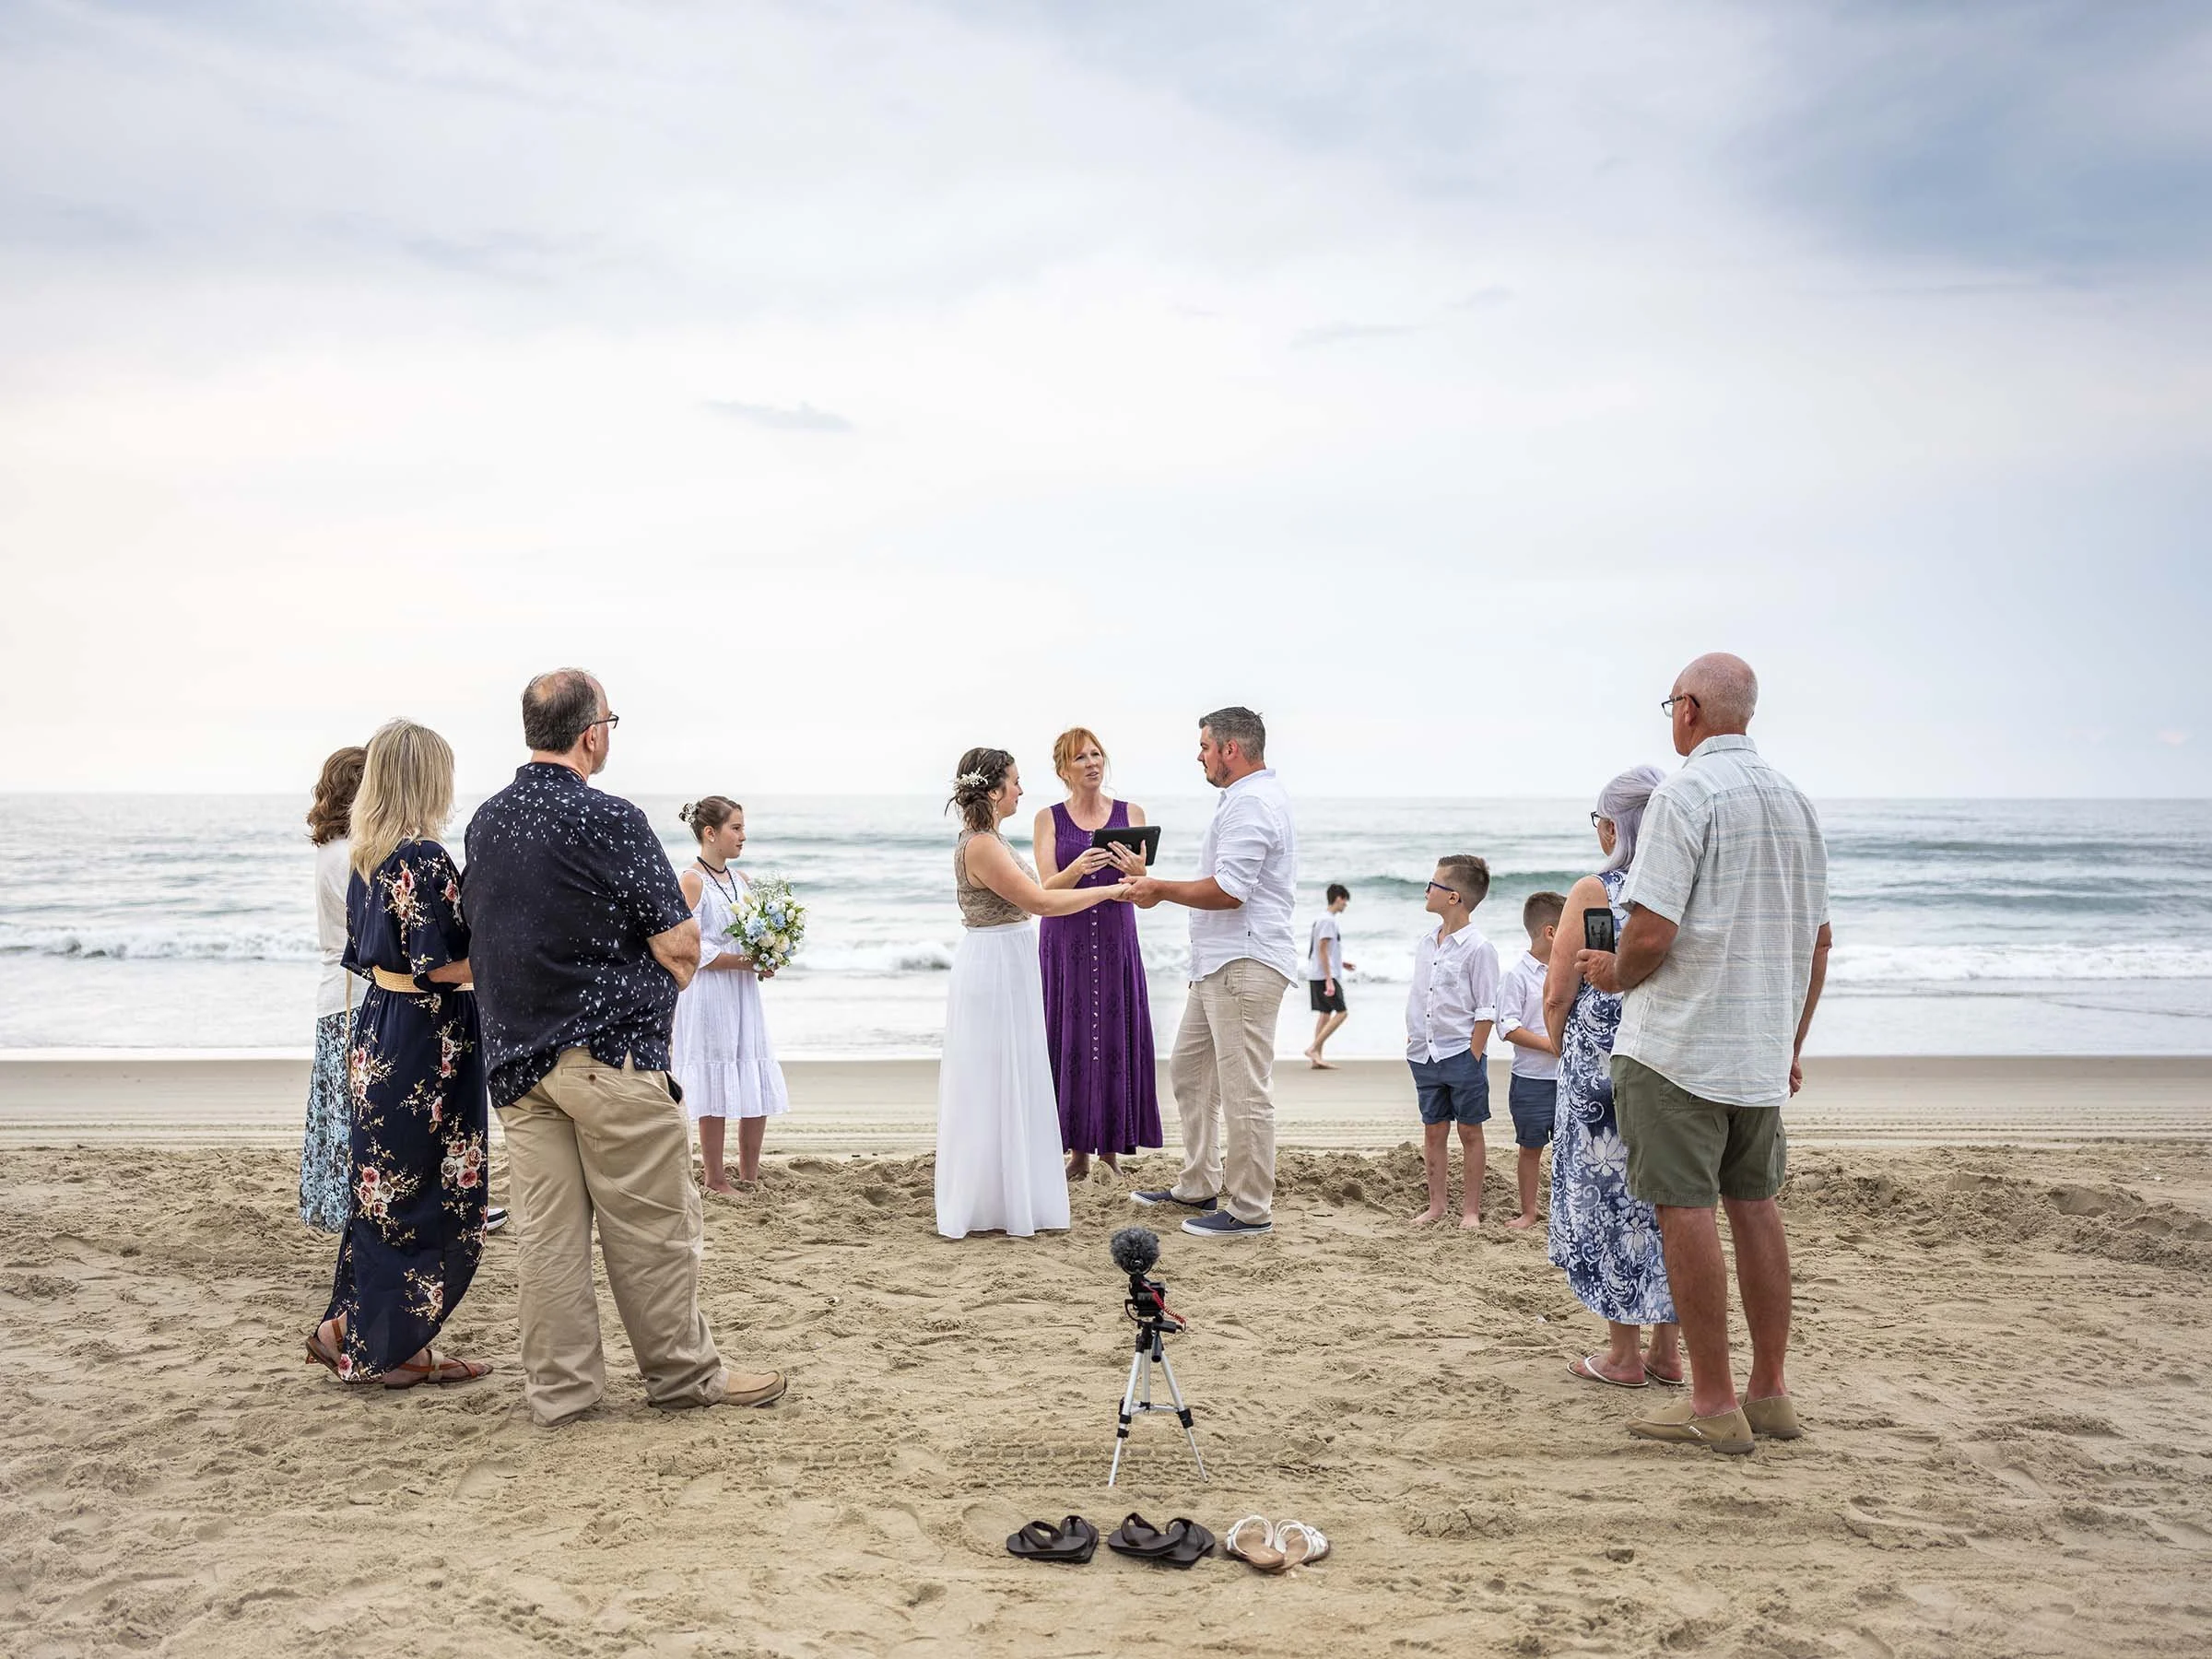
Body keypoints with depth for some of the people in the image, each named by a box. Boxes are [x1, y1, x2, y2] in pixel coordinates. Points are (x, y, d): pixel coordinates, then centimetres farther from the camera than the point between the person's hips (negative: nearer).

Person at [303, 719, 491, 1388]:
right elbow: (444, 965, -20)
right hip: (426, 1039, -9)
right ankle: (355, 1336, 8)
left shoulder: (365, 856, 9)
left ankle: (400, 1346, 22)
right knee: (432, 1199, 2)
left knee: (388, 1191, 13)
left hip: (377, 1031, 9)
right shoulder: (426, 858, -18)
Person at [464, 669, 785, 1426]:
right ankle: (682, 1370, 17)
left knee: (547, 1228, 10)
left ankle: (557, 1386, 16)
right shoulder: (609, 820, -14)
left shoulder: (485, 821, 8)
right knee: (651, 1223, 6)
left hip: (517, 1054, 7)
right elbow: (681, 945, -14)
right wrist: (662, 985, 7)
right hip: (611, 1053, -7)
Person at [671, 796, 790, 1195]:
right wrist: (742, 961, -20)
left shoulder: (741, 879, 12)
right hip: (707, 995, -7)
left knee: (758, 1087, 8)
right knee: (714, 1088, -2)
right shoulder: (691, 881, -9)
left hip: (743, 992, 7)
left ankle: (749, 1176, 20)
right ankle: (715, 1179, 10)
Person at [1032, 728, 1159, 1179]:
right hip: (1065, 941, -1)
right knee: (1070, 1038, -2)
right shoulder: (1048, 819, 4)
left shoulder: (1131, 814, 6)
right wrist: (1079, 868, -26)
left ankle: (1112, 1140, 14)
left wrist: (1135, 870, -23)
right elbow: (1047, 889, -6)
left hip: (1116, 939, 1)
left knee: (1117, 1037, 0)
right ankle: (1079, 1148, 6)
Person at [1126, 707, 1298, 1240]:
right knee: (1189, 1070, 17)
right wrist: (1159, 887, 21)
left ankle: (1250, 1210, 0)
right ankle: (1198, 1186, 27)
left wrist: (1162, 889, -10)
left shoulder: (1250, 804, -15)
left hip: (1245, 966, -12)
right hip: (1220, 964, 12)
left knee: (1242, 1091, -6)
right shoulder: (1251, 798, 21)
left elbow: (1228, 892, -23)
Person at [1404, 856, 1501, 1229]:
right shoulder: (1424, 942, 9)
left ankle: (1470, 1209, 11)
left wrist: (1473, 1057, -13)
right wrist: (1412, 1039, 10)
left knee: (1469, 1131, 4)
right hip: (1425, 1054, 6)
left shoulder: (1478, 948, -11)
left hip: (1462, 1054, -6)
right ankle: (1435, 1205, 19)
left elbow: (1486, 1011, -11)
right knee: (1433, 1131, 11)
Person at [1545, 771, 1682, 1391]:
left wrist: (1561, 1050, 7)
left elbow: (1558, 995, -11)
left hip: (1602, 1070, -5)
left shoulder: (1592, 893, -11)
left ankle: (1623, 1357, 11)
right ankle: (1667, 1351, 19)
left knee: (1609, 1201, 5)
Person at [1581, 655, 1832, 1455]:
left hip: (1677, 1042, -8)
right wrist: (1791, 1043, 24)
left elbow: (1651, 933, -20)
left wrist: (1615, 974, 1)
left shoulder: (1686, 794, -14)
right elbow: (1819, 940, 16)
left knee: (1686, 1209, -2)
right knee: (1754, 1204, 13)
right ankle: (1770, 1392, 19)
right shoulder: (1795, 801, 11)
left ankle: (1713, 1404, 2)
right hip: (1761, 1051, 8)